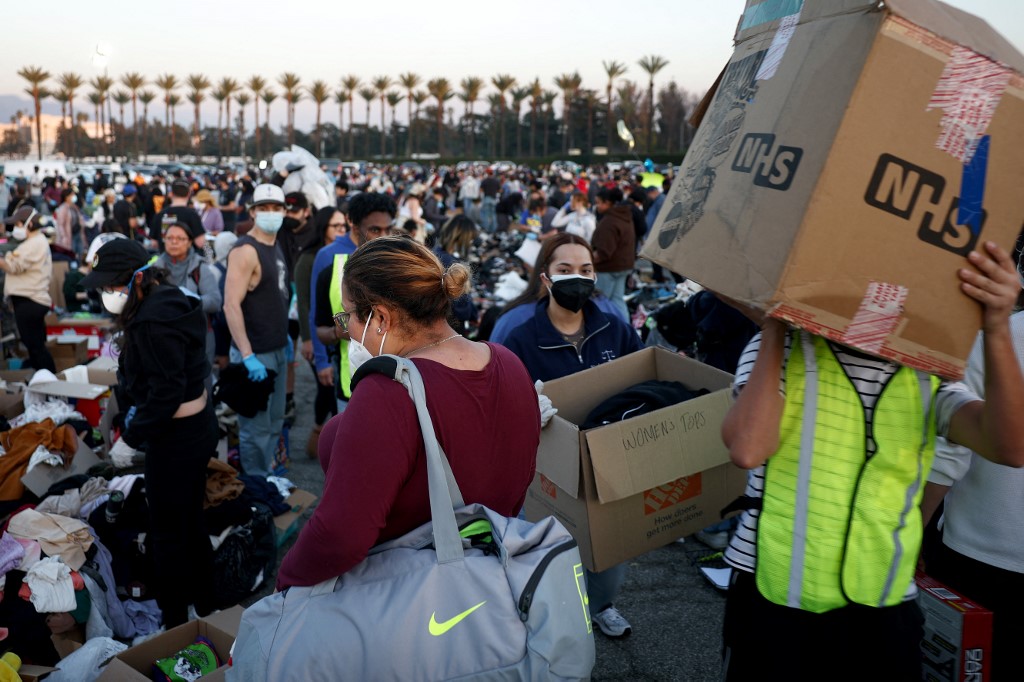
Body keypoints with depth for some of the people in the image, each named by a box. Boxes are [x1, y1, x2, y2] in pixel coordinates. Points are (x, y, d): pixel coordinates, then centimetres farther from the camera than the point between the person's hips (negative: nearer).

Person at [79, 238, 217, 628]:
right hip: (197, 425, 10)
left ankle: (176, 626, 21)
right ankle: (203, 607, 37)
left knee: (167, 534, 6)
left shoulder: (153, 321, -25)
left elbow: (165, 392, -25)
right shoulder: (170, 302, 5)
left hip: (175, 436, -10)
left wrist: (131, 439, -16)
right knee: (190, 523, 22)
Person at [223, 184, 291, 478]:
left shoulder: (275, 246, 10)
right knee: (256, 427, 1)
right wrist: (247, 356, -27)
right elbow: (231, 306, -23)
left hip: (277, 350, 9)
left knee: (275, 422, 19)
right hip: (255, 354, -9)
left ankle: (268, 479, 33)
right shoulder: (245, 250, -17)